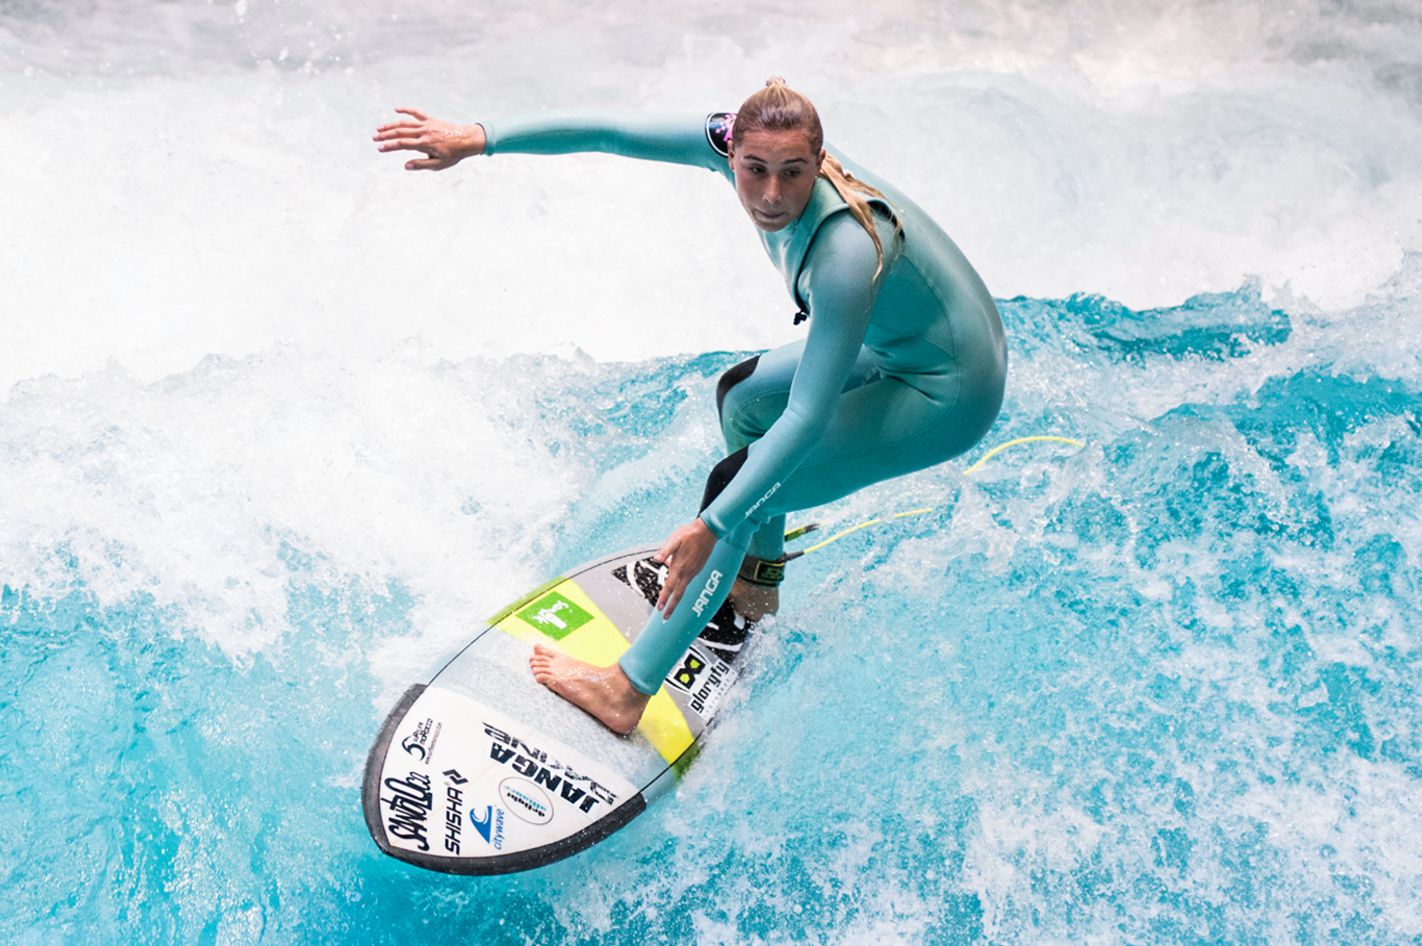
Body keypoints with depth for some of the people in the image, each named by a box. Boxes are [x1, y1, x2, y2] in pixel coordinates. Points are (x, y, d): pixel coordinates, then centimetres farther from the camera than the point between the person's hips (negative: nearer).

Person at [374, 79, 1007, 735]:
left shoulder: (845, 255, -37)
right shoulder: (737, 140, -17)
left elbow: (807, 418, -36)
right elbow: (611, 132, -14)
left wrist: (713, 525, -34)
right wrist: (478, 139, -16)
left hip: (949, 394, -9)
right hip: (896, 345, 9)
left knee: (740, 486, -12)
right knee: (742, 397, 23)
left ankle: (627, 691, -3)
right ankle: (758, 580, 39)